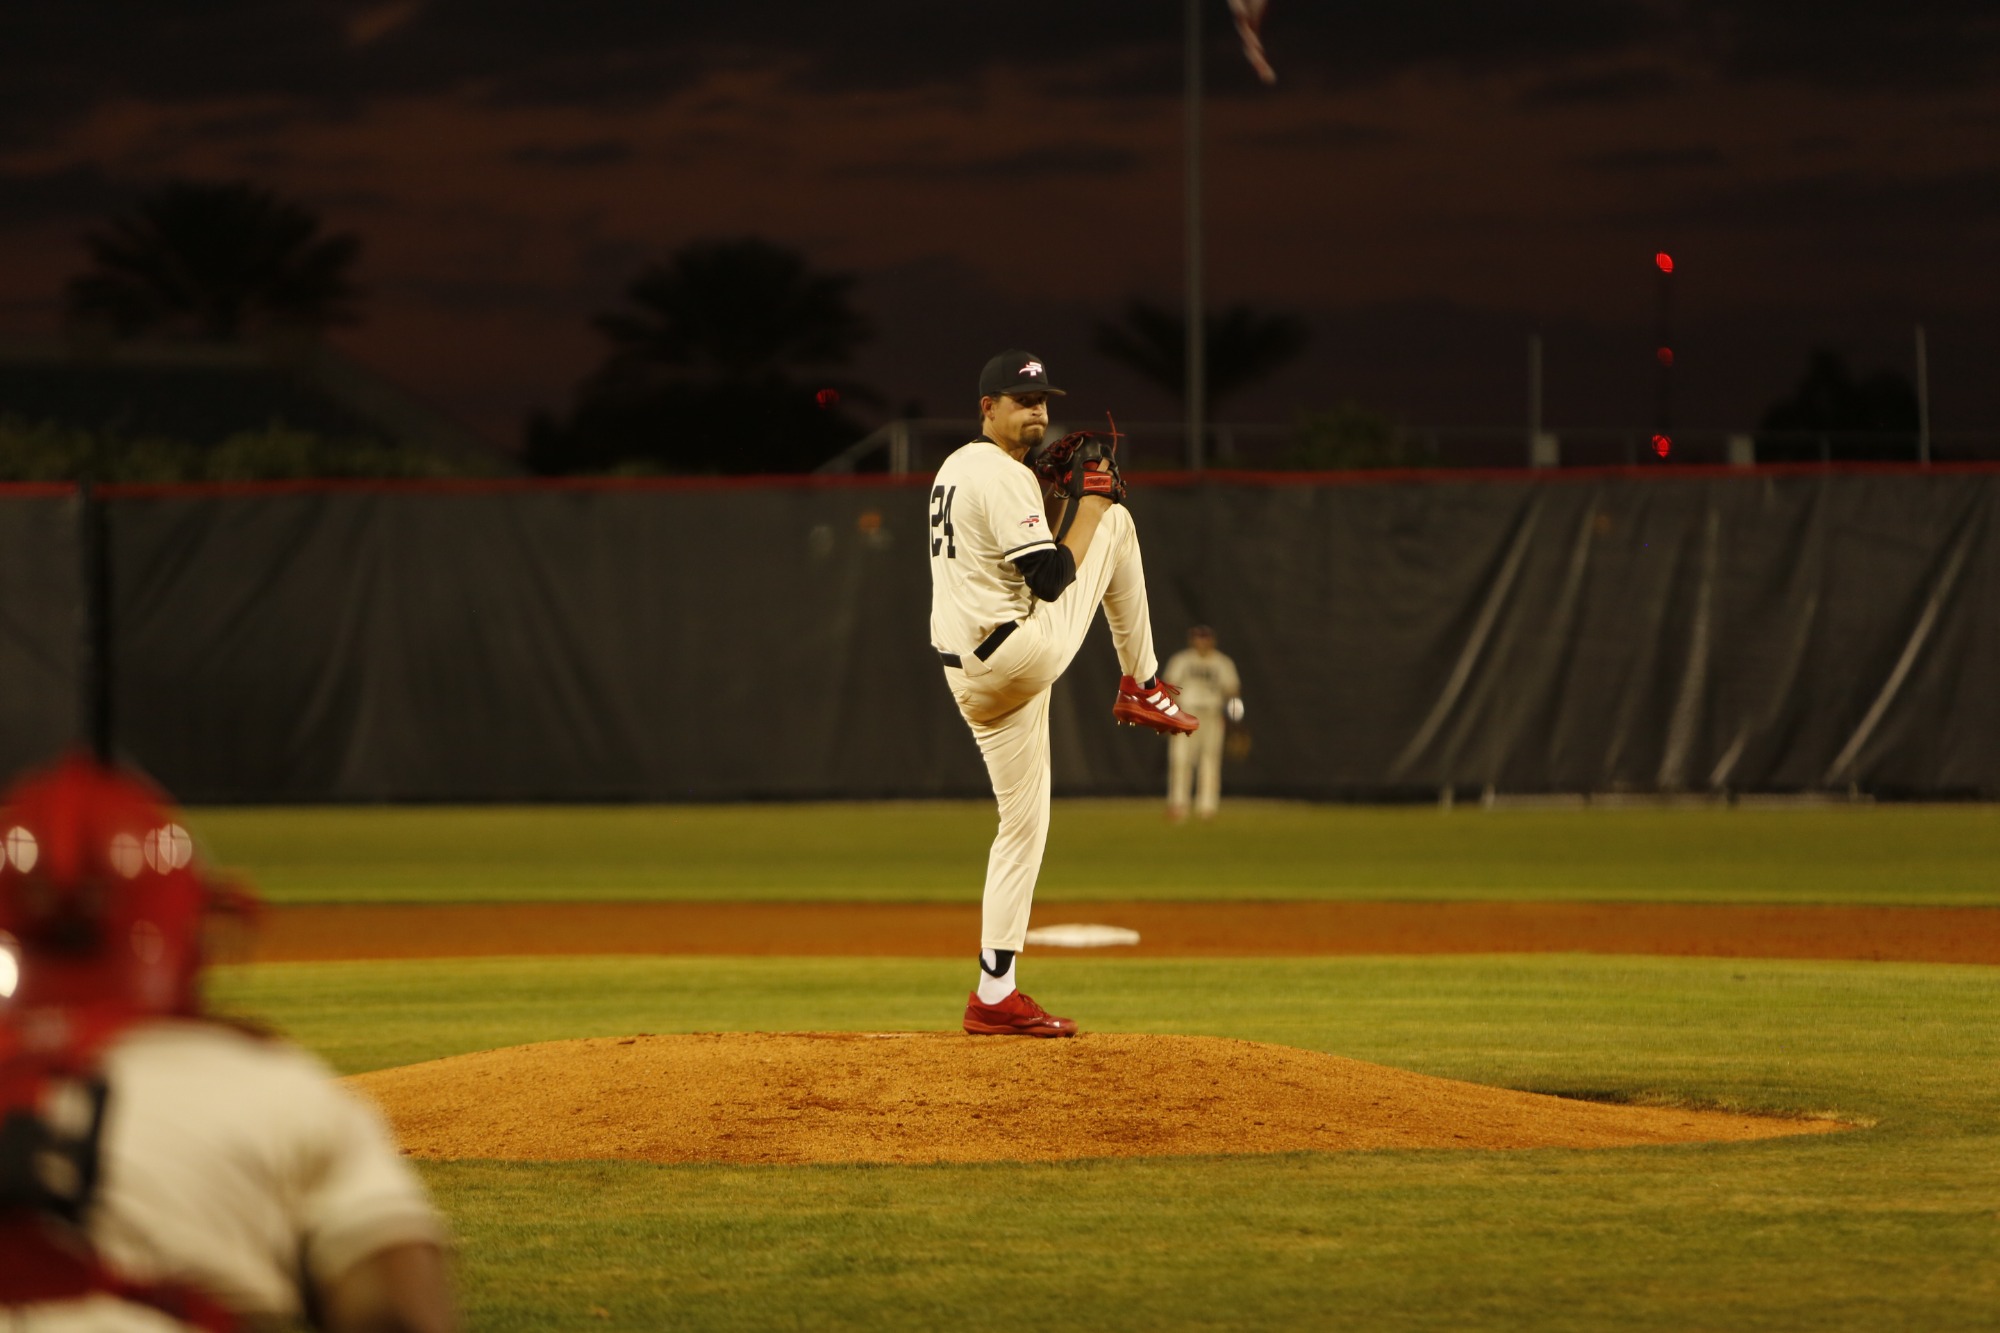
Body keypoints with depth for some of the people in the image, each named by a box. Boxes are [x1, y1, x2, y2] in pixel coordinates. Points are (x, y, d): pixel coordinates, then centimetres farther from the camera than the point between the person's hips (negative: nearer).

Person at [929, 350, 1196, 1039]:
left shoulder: (954, 470, 17)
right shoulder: (1006, 477, -14)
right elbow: (1051, 579, -19)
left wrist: (1050, 499, 17)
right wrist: (1091, 503, -8)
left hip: (970, 675, 9)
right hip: (1021, 653, -9)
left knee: (1022, 825, 11)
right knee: (1117, 521, 6)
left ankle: (995, 994, 8)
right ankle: (1142, 686, 16)